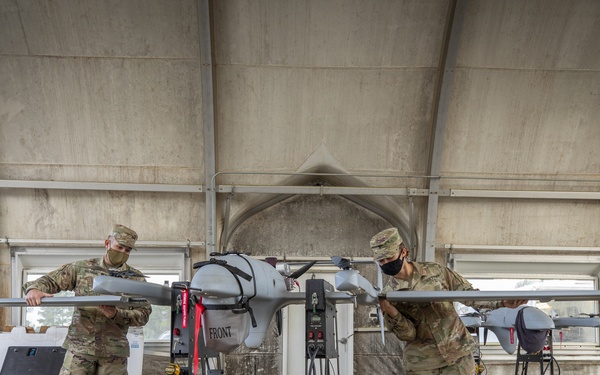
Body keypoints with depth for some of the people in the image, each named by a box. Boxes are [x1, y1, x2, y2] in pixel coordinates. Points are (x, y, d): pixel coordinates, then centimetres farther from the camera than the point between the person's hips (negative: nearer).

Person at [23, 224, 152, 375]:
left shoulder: (137, 279, 5)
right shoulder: (82, 268, 7)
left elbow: (143, 314, 1)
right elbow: (50, 280, 7)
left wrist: (116, 314, -16)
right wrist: (34, 288, -16)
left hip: (114, 353, 0)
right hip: (79, 347, 0)